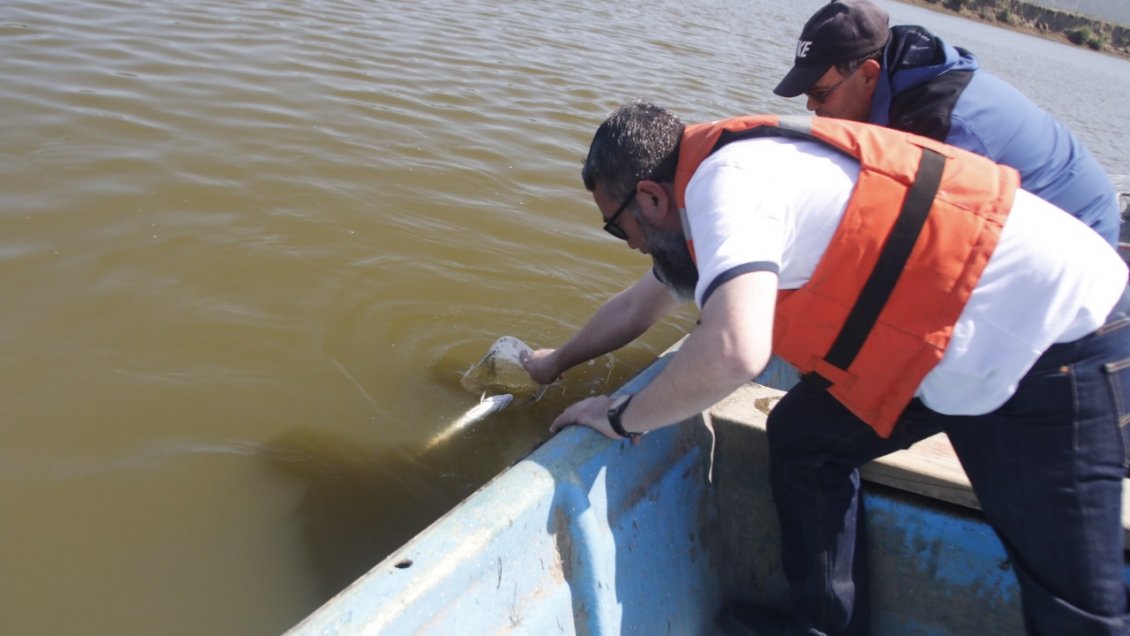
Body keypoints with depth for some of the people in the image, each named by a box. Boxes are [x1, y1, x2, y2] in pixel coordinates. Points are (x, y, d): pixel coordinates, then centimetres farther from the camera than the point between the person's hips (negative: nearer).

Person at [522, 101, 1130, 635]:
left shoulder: (725, 180, -21)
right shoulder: (729, 175, 9)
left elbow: (732, 352, -37)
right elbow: (636, 306, 24)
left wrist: (623, 417, -19)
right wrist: (554, 362, 36)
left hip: (1057, 342, -9)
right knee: (806, 440, 11)